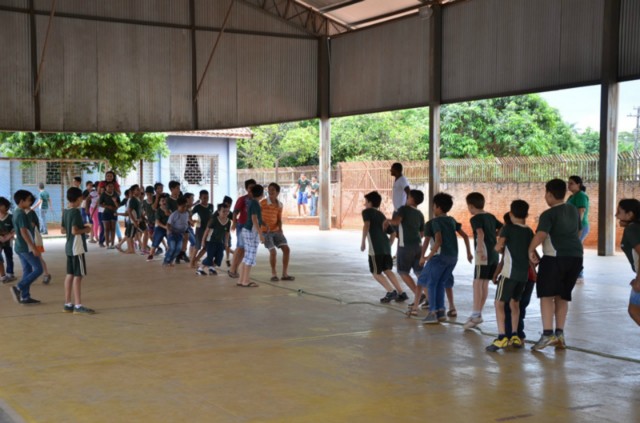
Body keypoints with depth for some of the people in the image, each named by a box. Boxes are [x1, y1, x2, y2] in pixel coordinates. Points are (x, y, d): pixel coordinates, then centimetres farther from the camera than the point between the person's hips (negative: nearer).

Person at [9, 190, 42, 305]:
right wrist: (33, 247, -23)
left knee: (27, 271, 11)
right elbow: (24, 232, -22)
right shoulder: (22, 214, -17)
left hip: (20, 247, 10)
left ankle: (25, 297, 11)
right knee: (38, 269, -5)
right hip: (26, 247, -10)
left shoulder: (16, 213, 13)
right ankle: (18, 288, -9)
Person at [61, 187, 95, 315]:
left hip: (69, 247, 9)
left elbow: (63, 230, 16)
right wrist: (85, 230, -8)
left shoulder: (65, 211, 10)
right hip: (77, 248, -9)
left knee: (70, 275, 11)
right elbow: (74, 231, -24)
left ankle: (68, 304, 15)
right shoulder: (76, 212, -17)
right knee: (78, 275, -7)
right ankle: (78, 306, -6)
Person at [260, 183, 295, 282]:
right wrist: (264, 224, -27)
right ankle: (274, 274, 3)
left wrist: (280, 228, -13)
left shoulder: (280, 205, 4)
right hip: (265, 232, -5)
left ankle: (285, 274, 5)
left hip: (276, 231, 6)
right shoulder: (263, 203, -13)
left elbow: (279, 219, 8)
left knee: (286, 249, -5)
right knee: (273, 252, -18)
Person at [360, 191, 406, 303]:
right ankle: (401, 293, 7)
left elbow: (366, 225, -13)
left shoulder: (366, 211, 3)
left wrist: (363, 242, -13)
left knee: (376, 273, 3)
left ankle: (391, 292, -9)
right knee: (387, 270, 13)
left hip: (375, 247, -7)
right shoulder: (380, 214, 23)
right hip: (386, 245, 7)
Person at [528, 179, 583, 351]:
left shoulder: (549, 214, -10)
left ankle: (548, 333, -11)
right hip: (576, 257, 7)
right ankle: (560, 334, 13)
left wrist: (531, 250, -12)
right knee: (562, 296, 14)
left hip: (555, 257, -7)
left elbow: (540, 235, -25)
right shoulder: (573, 210, 13)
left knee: (547, 295, -2)